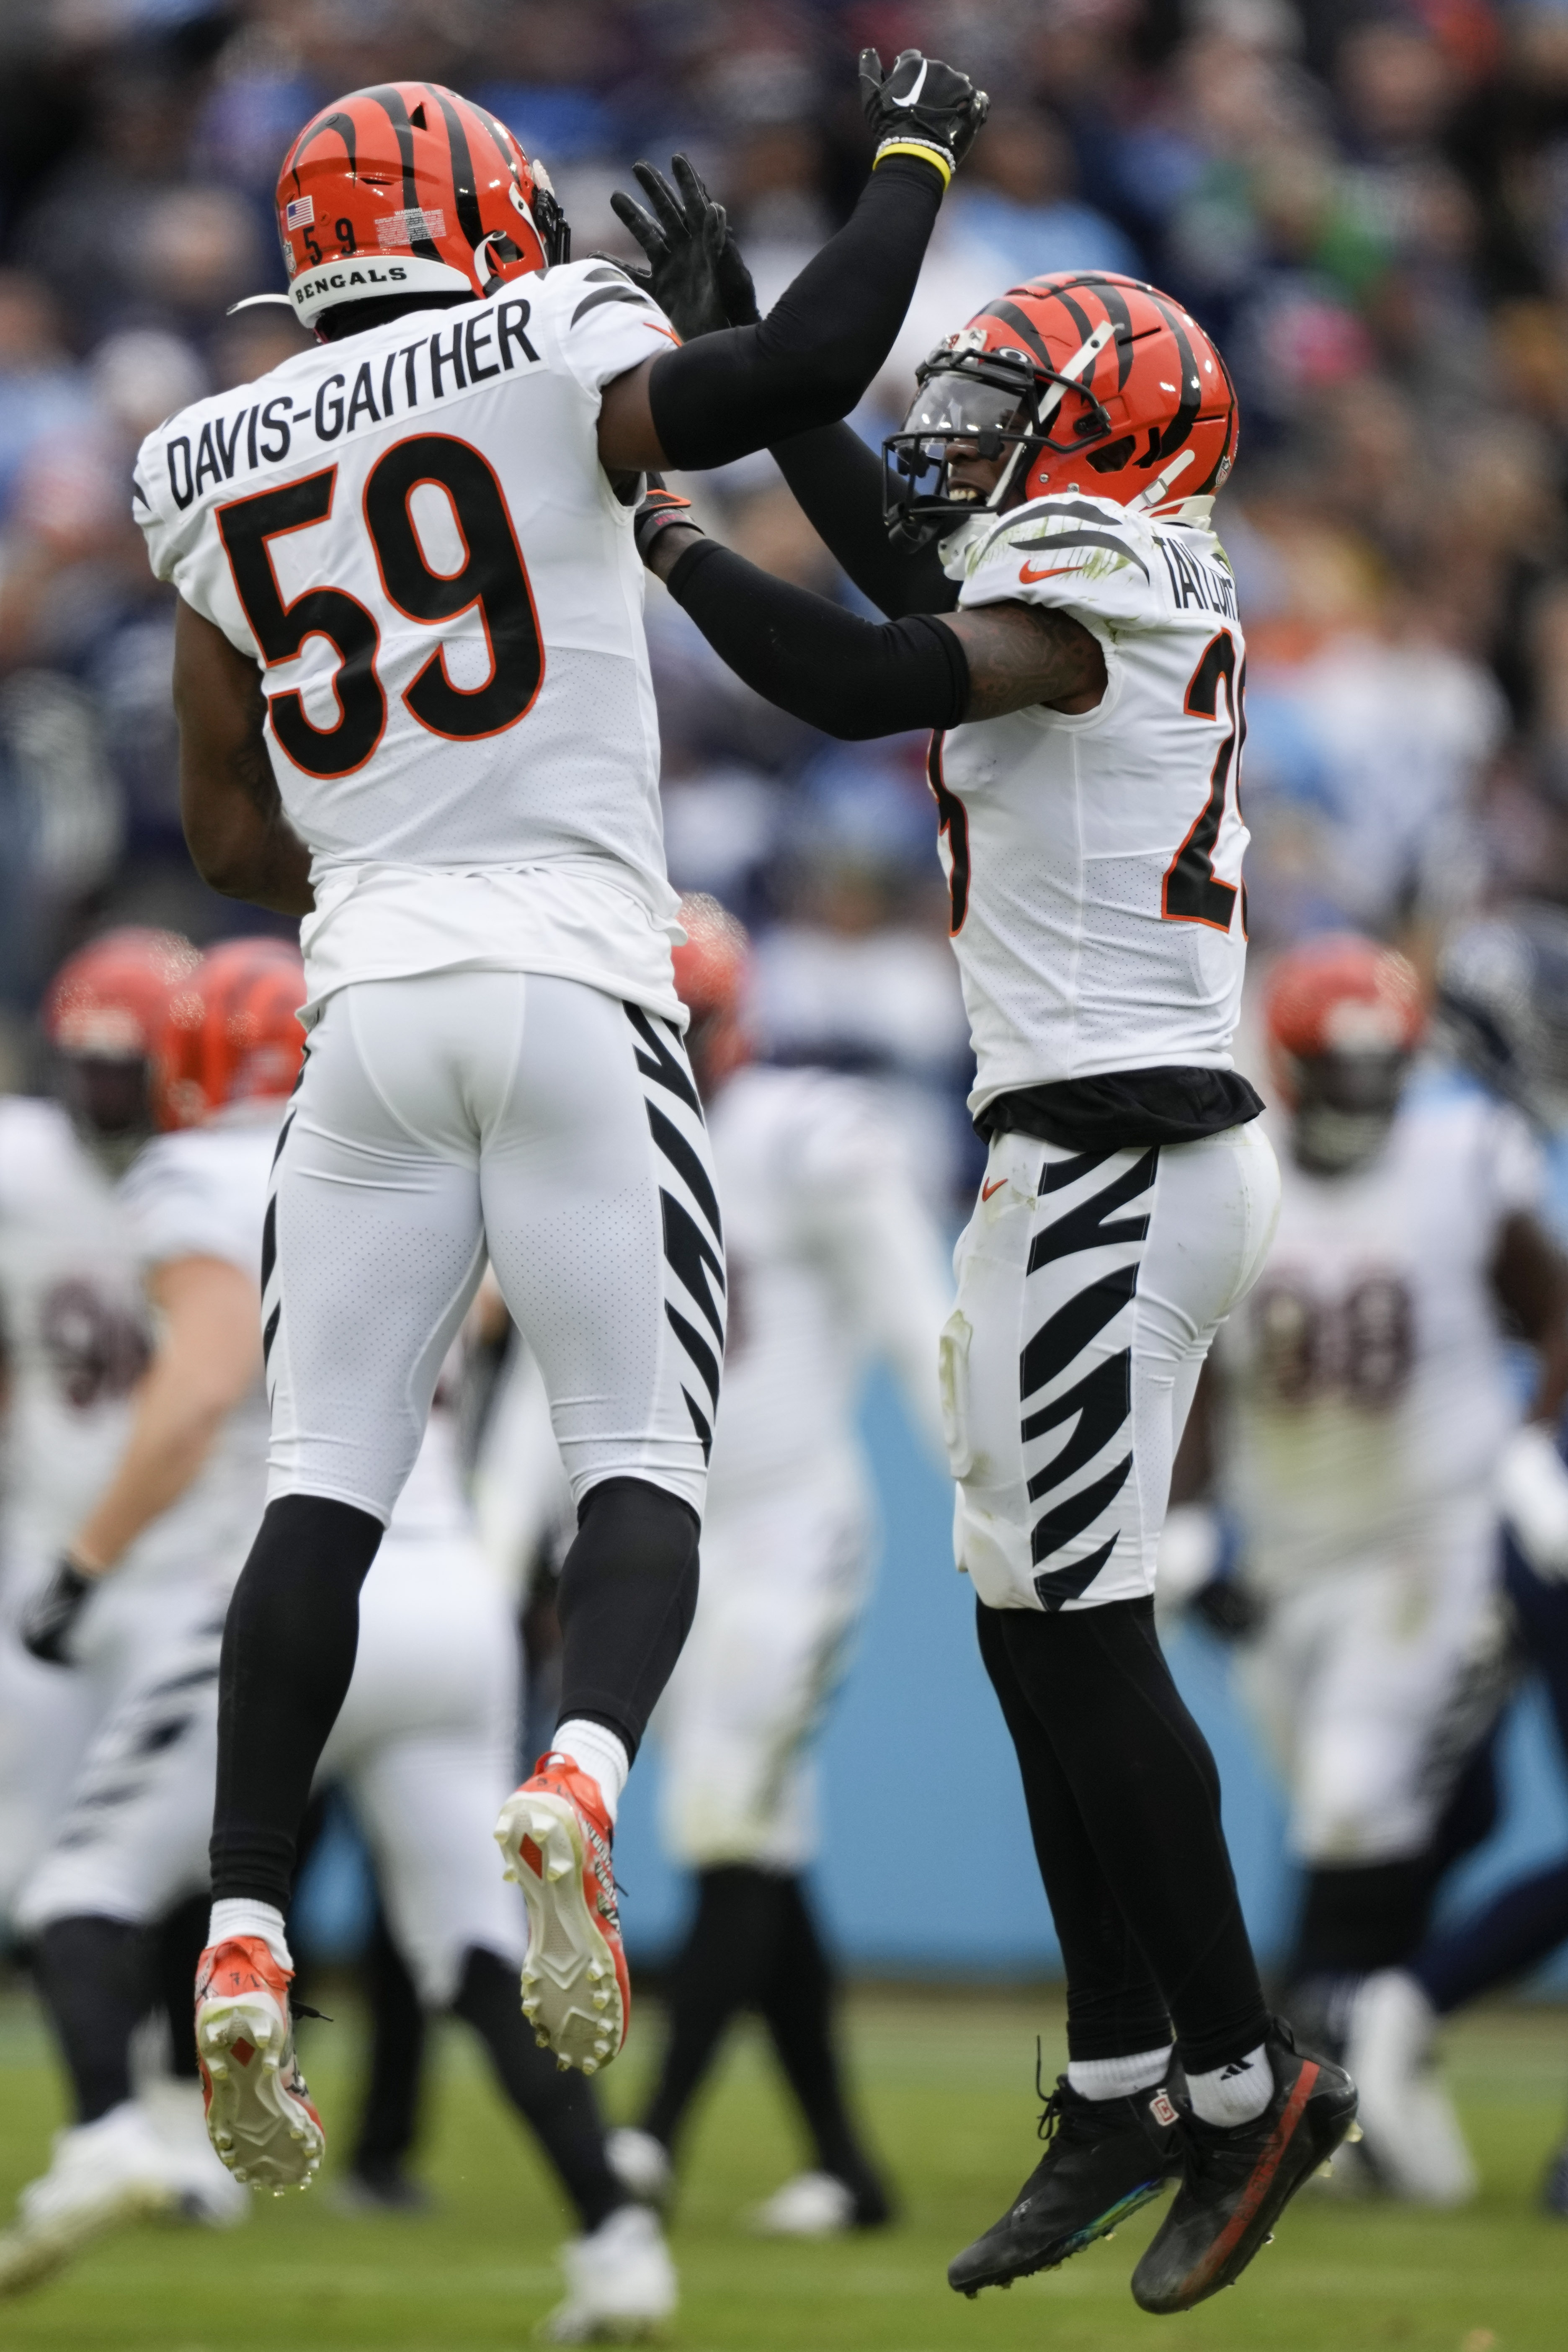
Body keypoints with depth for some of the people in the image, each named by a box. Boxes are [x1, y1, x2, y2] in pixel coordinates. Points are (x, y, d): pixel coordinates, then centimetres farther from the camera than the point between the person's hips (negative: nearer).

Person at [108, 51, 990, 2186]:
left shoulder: (218, 478, 14)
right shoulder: (547, 368, 0)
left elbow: (229, 837, 19)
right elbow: (803, 373, -17)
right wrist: (914, 156, -1)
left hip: (368, 1009, 3)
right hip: (576, 1001, -3)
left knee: (324, 1490, 5)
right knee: (641, 1464, 1)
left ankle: (244, 1938, -9)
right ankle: (579, 1786, -28)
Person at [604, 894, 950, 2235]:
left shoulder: (812, 1145, -9)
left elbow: (921, 1334, -9)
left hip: (791, 1534, -6)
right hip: (665, 1548, 7)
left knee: (734, 1845, -13)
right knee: (764, 1868, 6)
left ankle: (658, 2132, -20)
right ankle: (843, 2164, 9)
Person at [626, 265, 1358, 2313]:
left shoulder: (1087, 573, -11)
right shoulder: (1146, 583, 16)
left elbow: (861, 681, -24)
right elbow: (908, 558, 32)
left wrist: (672, 544, -11)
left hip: (1113, 1162, -9)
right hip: (1118, 1157, 9)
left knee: (1082, 1636, -8)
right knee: (1040, 1639, 9)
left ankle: (1241, 2084, -5)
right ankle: (1119, 2097, 12)